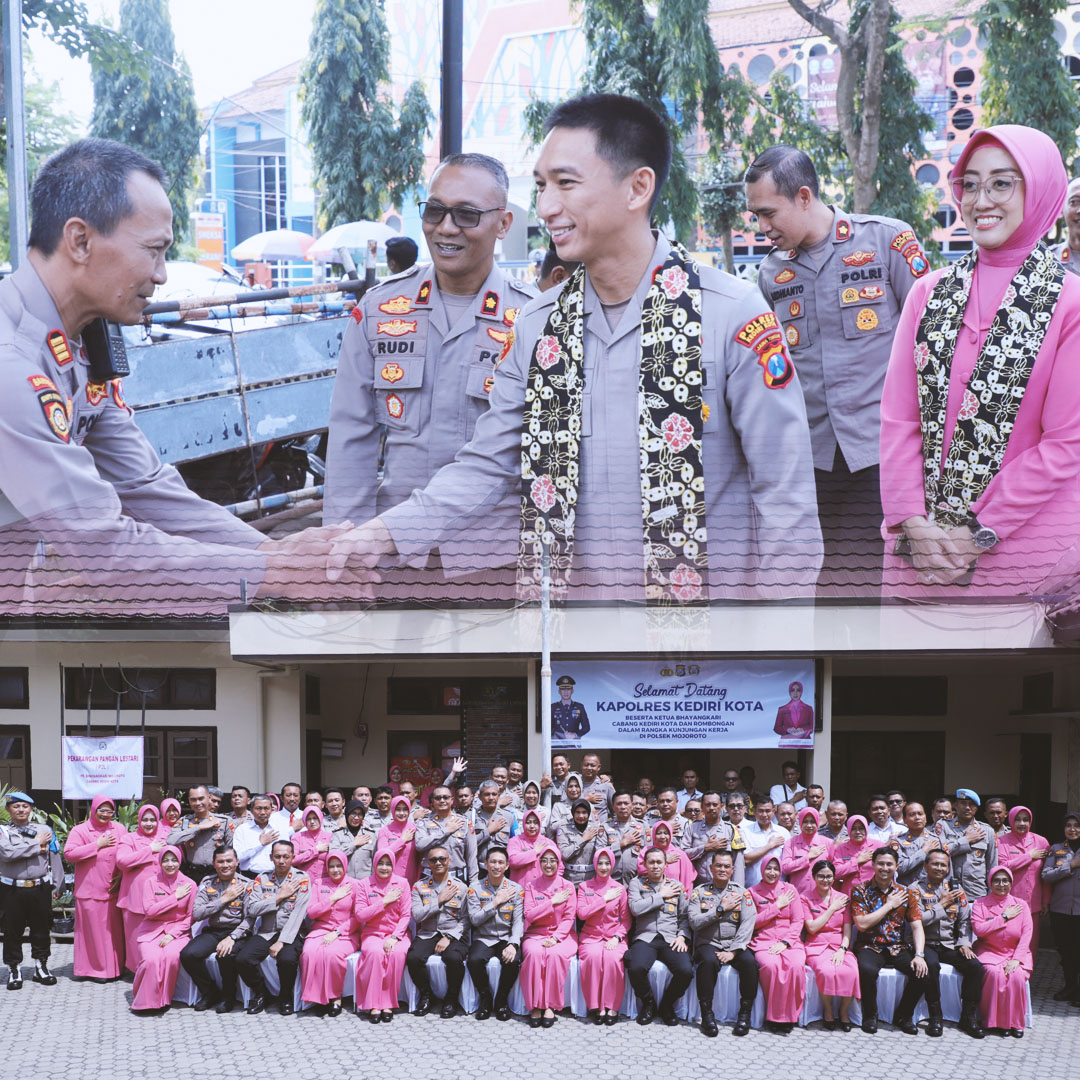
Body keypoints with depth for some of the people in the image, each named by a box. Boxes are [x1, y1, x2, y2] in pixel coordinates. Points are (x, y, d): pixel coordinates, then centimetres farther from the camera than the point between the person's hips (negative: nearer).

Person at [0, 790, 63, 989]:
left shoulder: (44, 830, 6)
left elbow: (55, 859, 7)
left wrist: (57, 886, 3)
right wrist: (36, 843, -13)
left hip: (40, 889, 2)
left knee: (41, 930, 9)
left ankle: (41, 967, 22)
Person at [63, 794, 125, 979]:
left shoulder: (119, 830, 11)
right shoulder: (80, 830, 0)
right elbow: (69, 854, -12)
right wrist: (97, 845, -12)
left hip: (113, 890, 3)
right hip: (89, 892, -3)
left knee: (114, 930, 5)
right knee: (92, 930, -2)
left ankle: (114, 967, 14)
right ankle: (95, 968, 5)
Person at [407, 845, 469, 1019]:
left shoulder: (461, 887, 5)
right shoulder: (419, 886, 9)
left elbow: (465, 920, 0)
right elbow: (417, 915, -3)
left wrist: (449, 938, -13)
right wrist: (440, 901, -8)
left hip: (452, 935, -2)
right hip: (427, 934, 2)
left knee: (454, 958, -33)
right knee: (413, 958, -28)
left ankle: (451, 999, -8)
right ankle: (425, 995, -2)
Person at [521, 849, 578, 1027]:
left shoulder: (567, 886, 7)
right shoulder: (531, 886, 9)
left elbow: (569, 917, -1)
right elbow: (528, 914, -3)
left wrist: (556, 938, -15)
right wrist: (552, 902, -9)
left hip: (561, 934, -1)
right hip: (536, 933, 1)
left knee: (556, 954, -34)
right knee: (534, 953, -34)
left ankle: (550, 1006, -27)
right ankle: (535, 1006, -29)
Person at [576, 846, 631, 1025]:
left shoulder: (619, 888, 9)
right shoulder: (584, 887, 10)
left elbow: (626, 920, 7)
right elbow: (582, 913, -5)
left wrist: (617, 937, -9)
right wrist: (605, 899, -7)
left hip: (614, 937, 0)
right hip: (591, 936, 0)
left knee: (612, 957, -33)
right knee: (593, 956, -33)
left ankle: (612, 1007, -22)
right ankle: (596, 1006, -23)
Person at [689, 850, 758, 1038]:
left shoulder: (742, 892, 9)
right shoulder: (699, 892, 8)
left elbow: (747, 924, -2)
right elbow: (694, 922, -4)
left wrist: (733, 951, -14)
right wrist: (720, 909, -9)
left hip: (734, 944, 1)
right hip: (708, 943, -1)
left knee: (749, 962, -30)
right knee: (708, 961, -35)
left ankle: (745, 1013, -16)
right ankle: (707, 1014, -25)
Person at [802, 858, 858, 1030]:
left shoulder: (843, 898, 14)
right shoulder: (806, 898, 5)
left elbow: (847, 930, 8)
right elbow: (812, 928, -4)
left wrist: (842, 950, -9)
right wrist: (832, 909, -3)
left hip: (839, 946, 2)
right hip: (817, 947, -2)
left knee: (851, 971, -31)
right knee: (826, 971, -35)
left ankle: (844, 1011, -8)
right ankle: (828, 1012, -12)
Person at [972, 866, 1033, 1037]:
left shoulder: (1021, 905, 9)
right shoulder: (980, 904, 6)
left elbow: (1026, 935, -1)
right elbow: (979, 929, -11)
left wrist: (1016, 959, -15)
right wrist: (1004, 917, -9)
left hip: (1015, 953, 1)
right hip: (989, 953, -1)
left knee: (1017, 975, -31)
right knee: (994, 973, -33)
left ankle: (1015, 1022, -16)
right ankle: (996, 1021, -20)